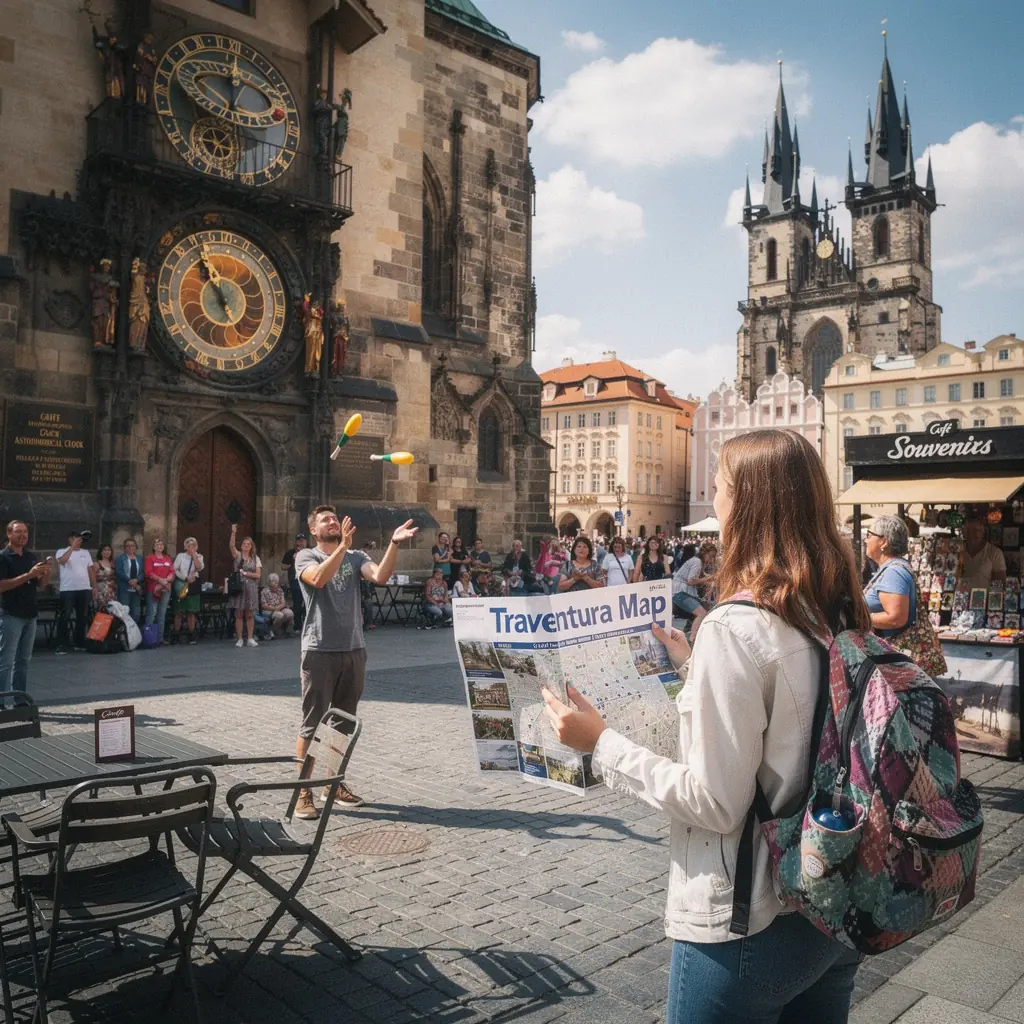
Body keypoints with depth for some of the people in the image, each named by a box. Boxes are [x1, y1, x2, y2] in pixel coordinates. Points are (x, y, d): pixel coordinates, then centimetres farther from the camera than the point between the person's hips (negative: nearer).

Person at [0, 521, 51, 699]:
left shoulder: (33, 556, 12)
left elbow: (42, 584, 14)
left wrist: (47, 571, -7)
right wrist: (29, 574, -23)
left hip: (30, 614, 6)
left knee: (23, 660, 11)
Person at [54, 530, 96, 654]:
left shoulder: (85, 552, 14)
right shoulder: (62, 551, 1)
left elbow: (91, 570, 15)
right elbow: (62, 561, -23)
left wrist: (94, 587, 11)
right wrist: (72, 547, -20)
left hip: (84, 589, 5)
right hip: (68, 590, -5)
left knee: (83, 617, 9)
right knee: (65, 617, -4)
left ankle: (79, 643, 20)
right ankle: (61, 645, 0)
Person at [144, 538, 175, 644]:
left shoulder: (168, 558, 17)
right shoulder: (150, 557, 3)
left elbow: (172, 571, 10)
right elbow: (148, 572, -9)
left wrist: (166, 579, -9)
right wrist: (160, 580, -19)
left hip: (166, 589, 5)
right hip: (153, 590, -5)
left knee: (162, 614, 7)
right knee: (152, 613, -11)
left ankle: (160, 637, 11)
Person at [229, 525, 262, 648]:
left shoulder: (255, 558, 8)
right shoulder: (237, 555, 5)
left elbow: (258, 575, 1)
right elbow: (231, 546, -15)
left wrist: (245, 573, -9)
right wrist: (233, 533, -27)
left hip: (251, 588, 1)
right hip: (238, 586, -1)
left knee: (249, 615, 3)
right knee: (239, 615, 0)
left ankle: (250, 639, 8)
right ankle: (239, 639, 5)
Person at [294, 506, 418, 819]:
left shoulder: (355, 557, 9)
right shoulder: (305, 557, -1)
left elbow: (380, 576, -11)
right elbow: (319, 579, -23)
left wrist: (394, 544, -23)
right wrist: (343, 545, -30)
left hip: (354, 650, 4)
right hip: (319, 651, -4)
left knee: (344, 723, 14)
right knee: (312, 724, -1)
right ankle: (303, 791, 8)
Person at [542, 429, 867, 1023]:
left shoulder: (736, 626, -25)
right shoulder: (842, 614, -2)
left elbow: (716, 803, -22)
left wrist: (600, 743, -13)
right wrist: (695, 666, 17)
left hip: (749, 929, -7)